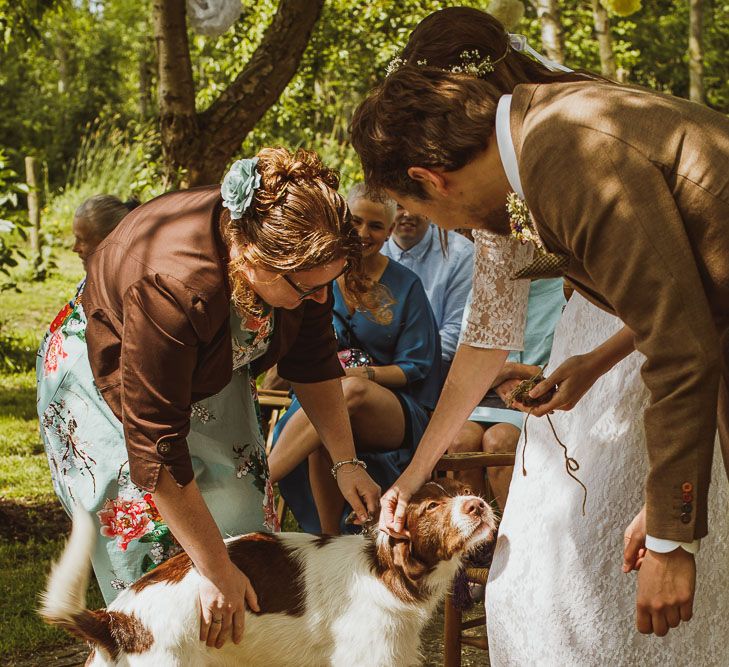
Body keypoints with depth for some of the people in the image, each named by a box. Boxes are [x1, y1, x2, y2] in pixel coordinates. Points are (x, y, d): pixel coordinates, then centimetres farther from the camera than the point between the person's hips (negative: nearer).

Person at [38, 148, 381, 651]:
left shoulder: (295, 254, -24)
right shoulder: (171, 287, -43)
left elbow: (314, 362, -4)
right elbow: (156, 449, -37)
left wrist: (347, 462, -9)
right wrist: (216, 573, -31)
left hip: (209, 378, 6)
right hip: (110, 382, -6)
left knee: (245, 529, 0)